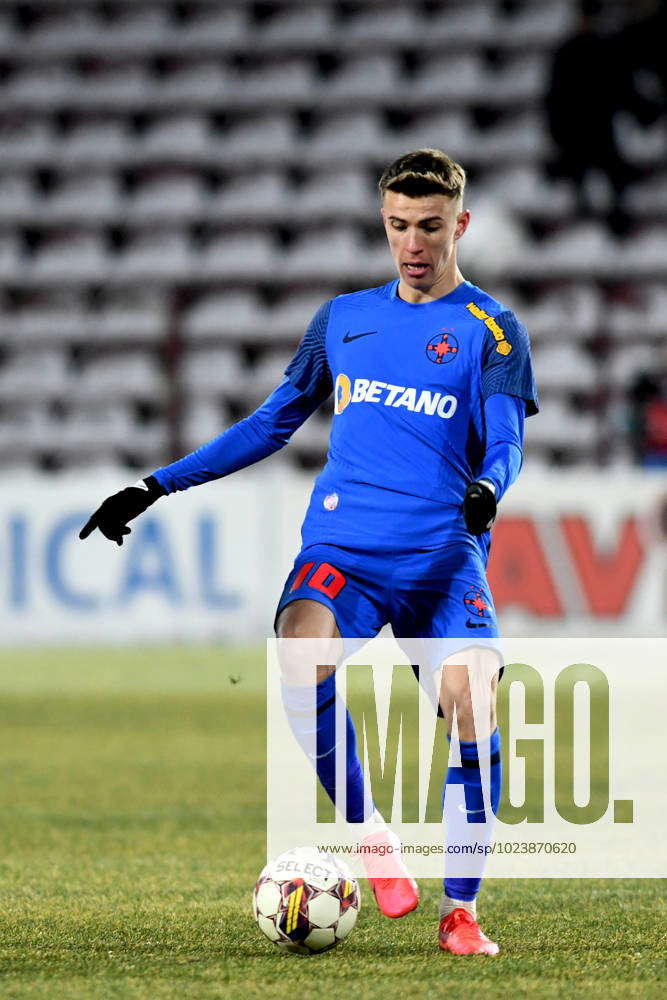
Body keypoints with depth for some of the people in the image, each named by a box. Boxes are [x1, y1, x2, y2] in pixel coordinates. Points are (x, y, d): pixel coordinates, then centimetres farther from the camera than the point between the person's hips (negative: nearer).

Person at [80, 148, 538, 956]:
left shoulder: (490, 329, 7)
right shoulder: (343, 318, 18)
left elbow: (505, 443, -5)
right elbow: (272, 423, 26)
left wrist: (487, 488, -29)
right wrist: (157, 487, 21)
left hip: (444, 554, -2)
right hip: (342, 544, 2)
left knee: (472, 702, -21)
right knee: (301, 655, -30)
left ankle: (460, 909, -5)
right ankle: (370, 833, -14)